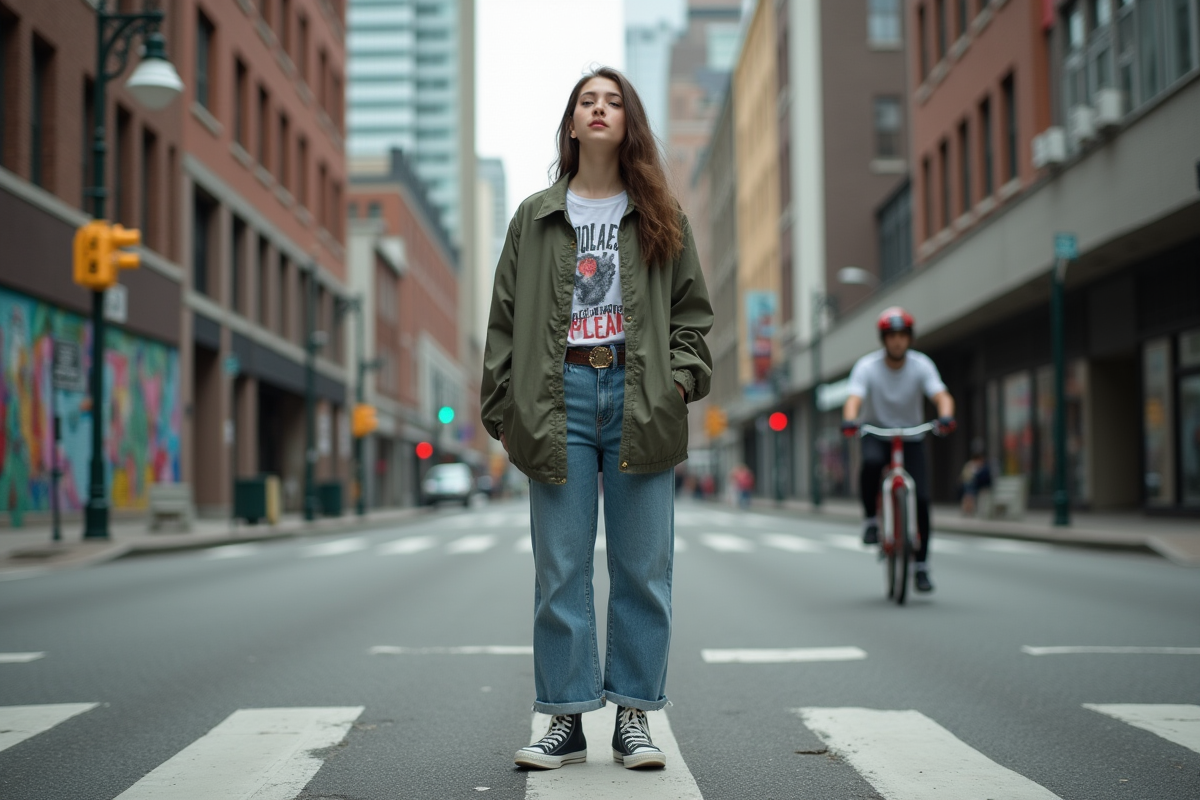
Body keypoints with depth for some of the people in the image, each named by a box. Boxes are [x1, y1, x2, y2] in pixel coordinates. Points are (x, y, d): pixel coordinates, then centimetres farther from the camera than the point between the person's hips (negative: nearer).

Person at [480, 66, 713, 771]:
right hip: (561, 395, 0)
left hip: (639, 396, 0)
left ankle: (634, 716, 11)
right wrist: (506, 407, 2)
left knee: (643, 567, 2)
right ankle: (566, 720, 8)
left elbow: (693, 309, 13)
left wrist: (681, 377, -3)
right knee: (561, 569, 1)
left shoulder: (662, 219, 14)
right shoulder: (535, 219, 13)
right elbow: (506, 318, 10)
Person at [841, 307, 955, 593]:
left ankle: (921, 567, 2)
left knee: (920, 499, -11)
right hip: (877, 433, -1)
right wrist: (849, 420, -51)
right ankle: (870, 520, -14)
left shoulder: (921, 365, -11)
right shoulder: (867, 366, -14)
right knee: (871, 462, -37)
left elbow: (942, 396, -23)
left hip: (911, 437, 1)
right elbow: (854, 399, -28)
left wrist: (945, 416, -46)